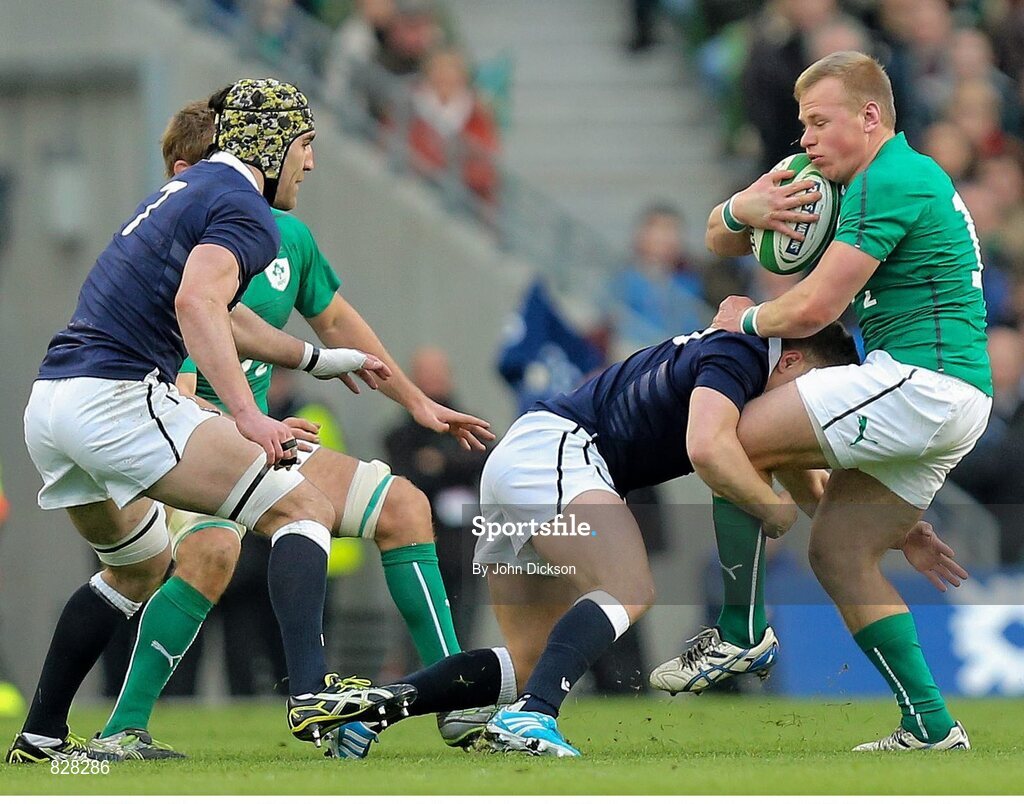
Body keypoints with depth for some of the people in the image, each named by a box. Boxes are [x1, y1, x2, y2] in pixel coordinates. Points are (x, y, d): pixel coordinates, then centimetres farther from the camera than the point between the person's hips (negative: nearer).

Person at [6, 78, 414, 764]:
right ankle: (311, 692, -26)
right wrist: (249, 417, -31)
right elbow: (196, 303, -23)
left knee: (142, 566, 30)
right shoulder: (245, 212, -4)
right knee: (303, 510, -9)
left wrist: (317, 359, 48)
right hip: (118, 400, -10)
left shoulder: (185, 192, 26)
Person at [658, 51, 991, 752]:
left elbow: (816, 307, -18)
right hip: (953, 404, 11)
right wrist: (743, 211, -3)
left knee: (733, 440, -13)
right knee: (839, 554, 9)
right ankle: (932, 728, 7)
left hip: (922, 378, -11)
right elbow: (718, 240, 22)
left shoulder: (890, 180, -11)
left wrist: (747, 321, 3)